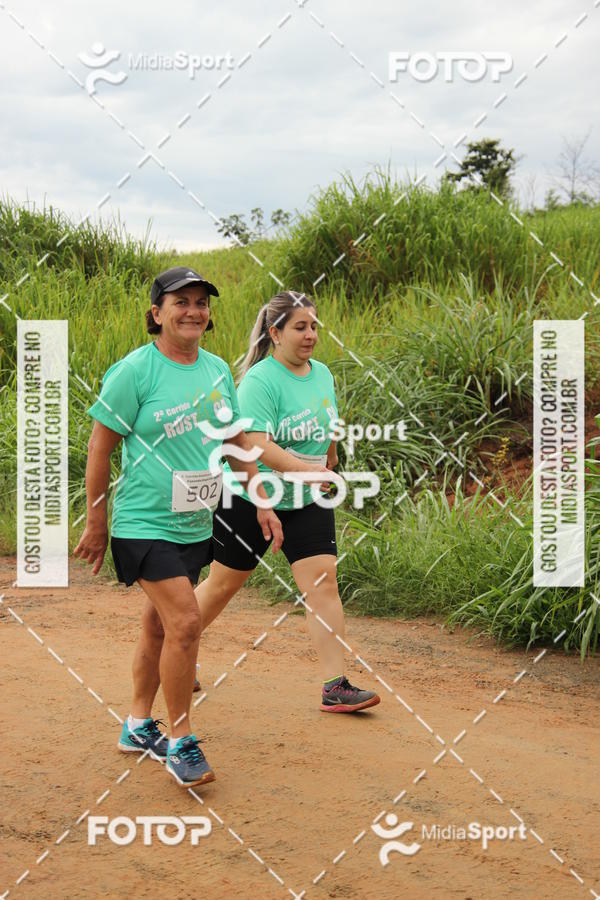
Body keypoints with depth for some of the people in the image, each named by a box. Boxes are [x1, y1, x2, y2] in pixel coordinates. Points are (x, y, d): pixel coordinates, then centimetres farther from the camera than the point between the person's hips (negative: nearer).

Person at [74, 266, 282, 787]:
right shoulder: (135, 370, -11)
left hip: (196, 525, 6)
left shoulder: (218, 370, 7)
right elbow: (100, 447, -7)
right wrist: (97, 524, -5)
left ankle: (139, 725, 31)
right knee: (184, 623, -13)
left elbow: (237, 439, 18)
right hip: (145, 524, -6)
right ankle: (180, 741, 2)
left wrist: (262, 502, 14)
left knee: (160, 626, 15)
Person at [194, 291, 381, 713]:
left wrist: (330, 465, 20)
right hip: (249, 499, -5)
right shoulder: (260, 379, -19)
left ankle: (336, 686, -3)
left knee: (323, 582, -6)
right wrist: (308, 469, -34)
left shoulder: (323, 374, 4)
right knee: (223, 584, 8)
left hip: (307, 502, 5)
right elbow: (255, 444, -29)